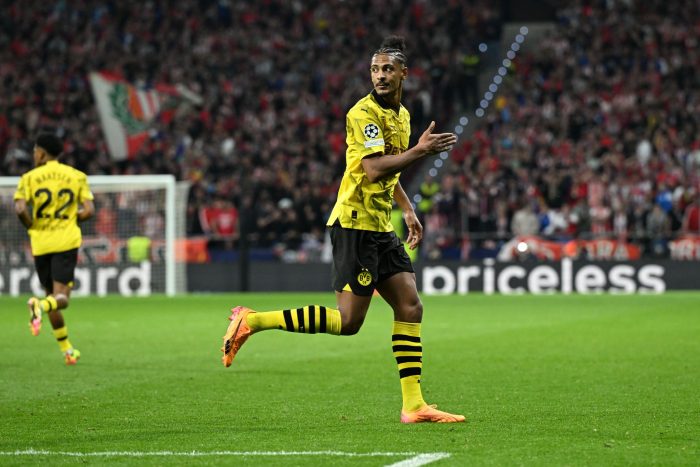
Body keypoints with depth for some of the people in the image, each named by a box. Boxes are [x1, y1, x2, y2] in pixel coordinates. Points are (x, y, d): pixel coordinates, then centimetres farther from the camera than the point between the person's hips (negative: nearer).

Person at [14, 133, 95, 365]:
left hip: (41, 244, 1)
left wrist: (32, 227, 4)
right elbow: (88, 210, -4)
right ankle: (40, 307, -39)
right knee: (61, 298, -4)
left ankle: (67, 350, 16)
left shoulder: (30, 178, 0)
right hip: (67, 241, -1)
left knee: (52, 295, 14)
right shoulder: (77, 176, 4)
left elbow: (20, 209, -13)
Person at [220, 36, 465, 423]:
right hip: (355, 225, -9)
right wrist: (420, 151, -23)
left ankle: (413, 405, 4)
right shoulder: (364, 113, -13)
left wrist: (408, 210, 23)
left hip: (380, 228, 9)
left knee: (410, 307, 2)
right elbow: (374, 170, -25)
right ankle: (251, 322, -2)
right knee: (348, 321, -10)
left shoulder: (401, 115, 16)